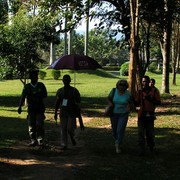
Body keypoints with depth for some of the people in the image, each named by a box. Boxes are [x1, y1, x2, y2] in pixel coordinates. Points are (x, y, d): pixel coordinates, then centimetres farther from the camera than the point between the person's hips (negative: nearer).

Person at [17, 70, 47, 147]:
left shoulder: (41, 85, 3)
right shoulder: (27, 87, 1)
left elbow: (45, 95, 4)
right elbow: (23, 97, -7)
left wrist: (36, 94, -14)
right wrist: (20, 107, -20)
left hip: (40, 109, -1)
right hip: (31, 108, 1)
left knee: (39, 124, -11)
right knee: (31, 125, 2)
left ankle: (40, 140, 2)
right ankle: (33, 141, 14)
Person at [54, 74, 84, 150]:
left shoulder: (74, 91, -1)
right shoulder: (60, 91, 8)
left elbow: (78, 102, 1)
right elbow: (57, 103, 11)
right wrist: (55, 113, 7)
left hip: (72, 113, -3)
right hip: (63, 112, 3)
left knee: (70, 128, -9)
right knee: (63, 129, 0)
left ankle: (72, 137, 24)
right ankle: (64, 145, 8)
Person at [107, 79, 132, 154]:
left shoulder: (128, 93, -12)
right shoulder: (114, 91, -11)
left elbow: (130, 102, 3)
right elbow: (108, 98, 4)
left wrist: (128, 107, -18)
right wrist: (110, 103, -16)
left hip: (123, 114, -2)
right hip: (114, 113, 2)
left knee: (120, 130, -11)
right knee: (114, 129, 14)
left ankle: (118, 146, 4)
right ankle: (117, 140, 44)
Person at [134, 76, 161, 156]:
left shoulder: (155, 91, -1)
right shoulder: (139, 92, 4)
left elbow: (158, 102, -4)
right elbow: (137, 103, 9)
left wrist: (150, 99, -19)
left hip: (150, 114, -1)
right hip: (141, 114, 1)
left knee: (150, 132, 8)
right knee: (141, 133, -5)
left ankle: (151, 146, 35)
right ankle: (142, 150, -2)